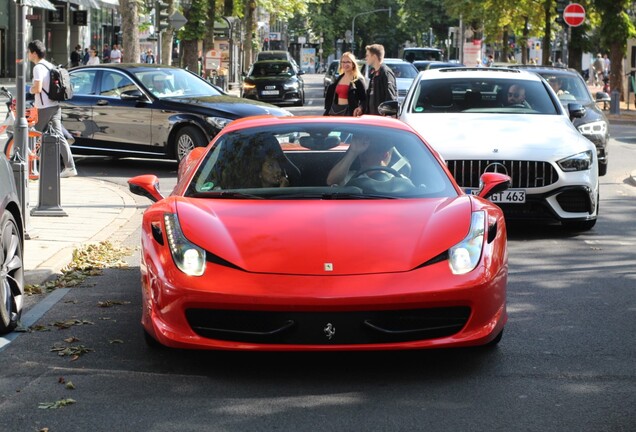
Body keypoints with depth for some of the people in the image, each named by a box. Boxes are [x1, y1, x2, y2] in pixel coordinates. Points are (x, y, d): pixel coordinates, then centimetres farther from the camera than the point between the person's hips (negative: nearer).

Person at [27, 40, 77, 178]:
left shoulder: (38, 68, -15)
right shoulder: (50, 66, 14)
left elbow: (37, 88, -25)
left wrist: (30, 90, -3)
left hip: (44, 108, -8)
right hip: (55, 106, 8)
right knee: (59, 136, 4)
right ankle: (70, 167, -2)